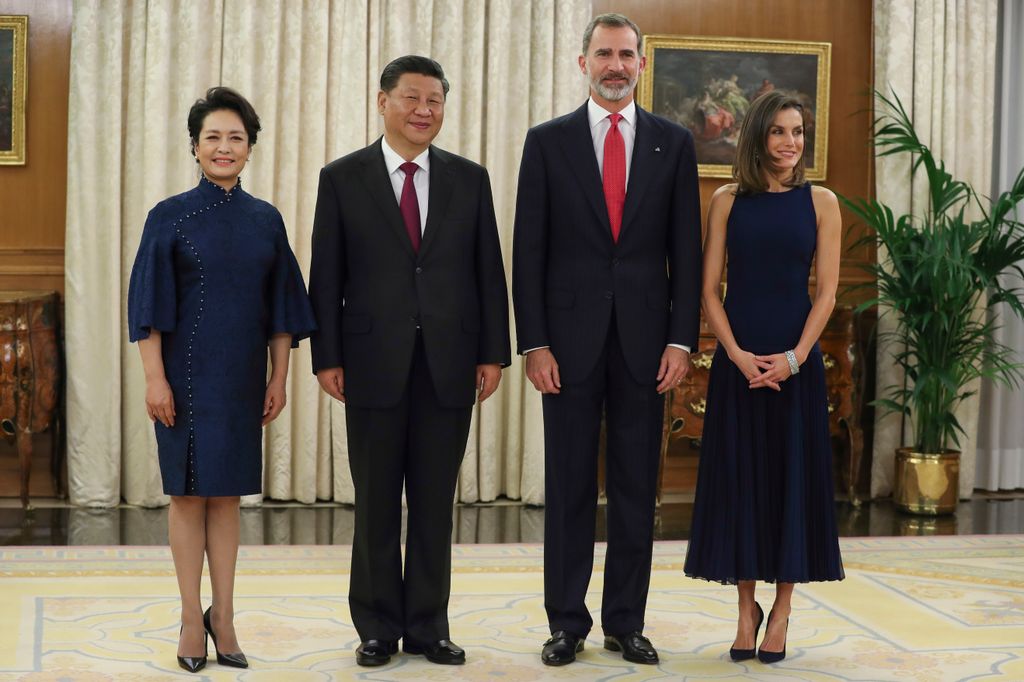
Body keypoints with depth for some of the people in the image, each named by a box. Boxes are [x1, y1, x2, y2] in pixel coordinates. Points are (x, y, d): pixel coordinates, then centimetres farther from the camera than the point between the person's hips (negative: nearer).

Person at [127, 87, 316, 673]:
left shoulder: (266, 219, 6)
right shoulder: (170, 217, -3)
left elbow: (282, 305, 8)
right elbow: (150, 305, -5)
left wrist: (279, 377, 4)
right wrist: (155, 379, -11)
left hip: (243, 377, 3)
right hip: (188, 373, -3)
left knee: (227, 494, 8)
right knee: (189, 492, 3)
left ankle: (223, 615, 16)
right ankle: (192, 618, 12)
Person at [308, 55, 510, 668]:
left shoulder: (470, 179, 8)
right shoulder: (343, 178, 3)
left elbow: (488, 271, 6)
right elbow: (327, 277, 1)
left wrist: (494, 352, 1)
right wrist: (327, 357, -4)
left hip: (450, 363, 1)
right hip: (375, 361, -1)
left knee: (435, 502, 7)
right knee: (376, 502, 7)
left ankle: (429, 626, 17)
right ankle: (378, 628, 18)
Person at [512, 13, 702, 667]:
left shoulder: (673, 142, 7)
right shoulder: (548, 141, 3)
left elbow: (686, 251, 5)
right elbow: (529, 250, 1)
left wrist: (681, 339, -3)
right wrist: (535, 343, -6)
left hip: (644, 340, 1)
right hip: (570, 337, -1)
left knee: (636, 487, 7)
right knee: (569, 486, 5)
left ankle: (627, 621, 17)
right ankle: (567, 621, 15)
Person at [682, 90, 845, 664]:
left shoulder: (820, 202, 3)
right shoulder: (729, 201, 4)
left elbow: (826, 292, 0)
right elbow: (710, 289, 1)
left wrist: (794, 357, -12)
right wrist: (738, 354, -11)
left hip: (797, 359, 0)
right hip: (738, 358, 0)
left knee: (793, 475, 3)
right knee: (739, 476, 3)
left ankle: (782, 610, 15)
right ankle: (747, 608, 16)